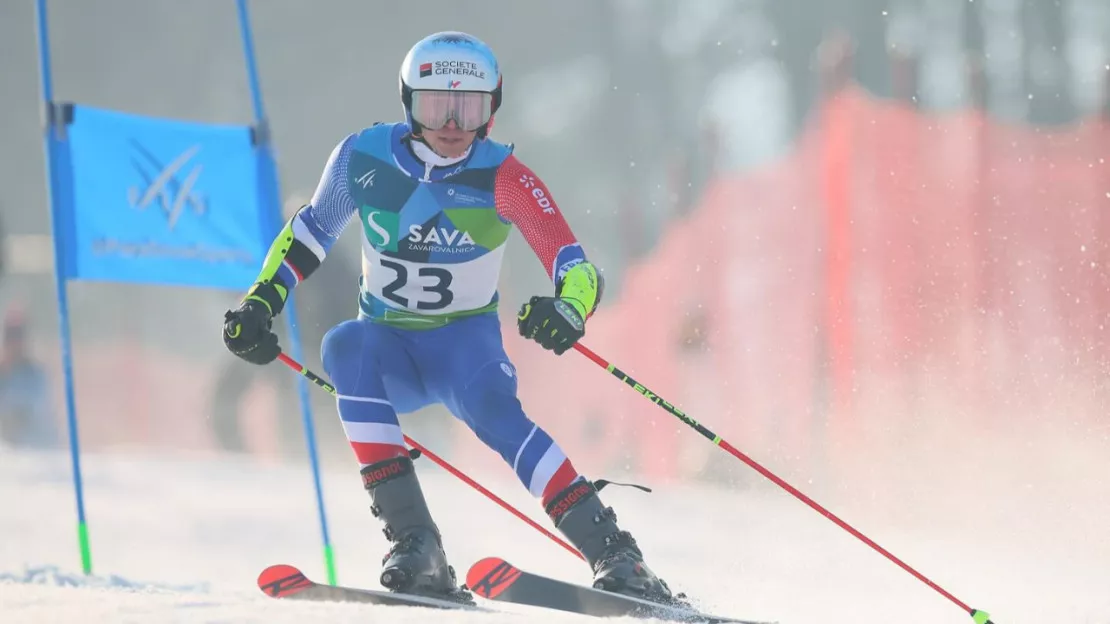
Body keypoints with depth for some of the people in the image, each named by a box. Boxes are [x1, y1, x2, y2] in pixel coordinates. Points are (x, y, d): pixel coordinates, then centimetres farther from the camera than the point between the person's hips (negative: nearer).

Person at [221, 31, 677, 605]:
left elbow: (578, 270, -24)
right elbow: (312, 228, 10)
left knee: (491, 408, -35)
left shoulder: (502, 178, -17)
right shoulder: (364, 156, -9)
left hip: (466, 339, -3)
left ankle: (613, 554, -31)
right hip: (389, 346, 3)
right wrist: (261, 301, 0)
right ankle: (415, 545, -35)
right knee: (346, 345, -32)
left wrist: (566, 310, -46)